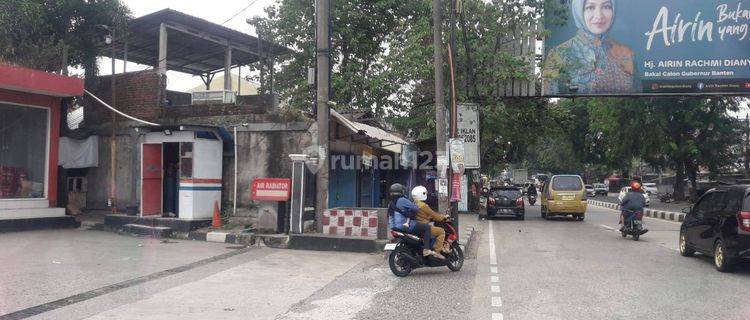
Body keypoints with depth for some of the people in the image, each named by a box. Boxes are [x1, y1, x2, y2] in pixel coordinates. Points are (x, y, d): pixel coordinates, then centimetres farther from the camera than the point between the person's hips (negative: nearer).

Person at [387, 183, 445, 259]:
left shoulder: (390, 203, 15)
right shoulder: (402, 200, -12)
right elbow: (415, 208, -14)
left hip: (394, 227, 10)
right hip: (405, 226, -10)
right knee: (427, 227, -6)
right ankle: (426, 249, -15)